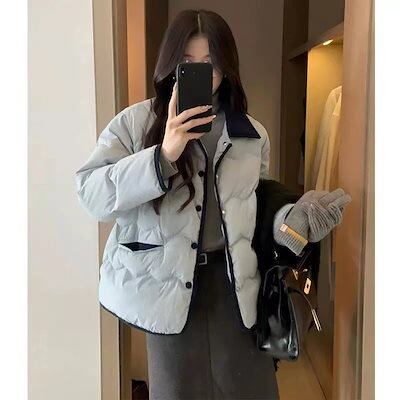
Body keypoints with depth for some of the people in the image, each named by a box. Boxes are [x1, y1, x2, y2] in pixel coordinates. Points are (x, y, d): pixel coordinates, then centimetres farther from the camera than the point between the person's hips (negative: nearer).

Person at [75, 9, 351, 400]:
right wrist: (163, 156, -26)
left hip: (233, 279, 3)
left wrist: (295, 219, -6)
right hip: (166, 281, -2)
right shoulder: (135, 123, -5)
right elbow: (92, 195, -15)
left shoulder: (252, 134, 7)